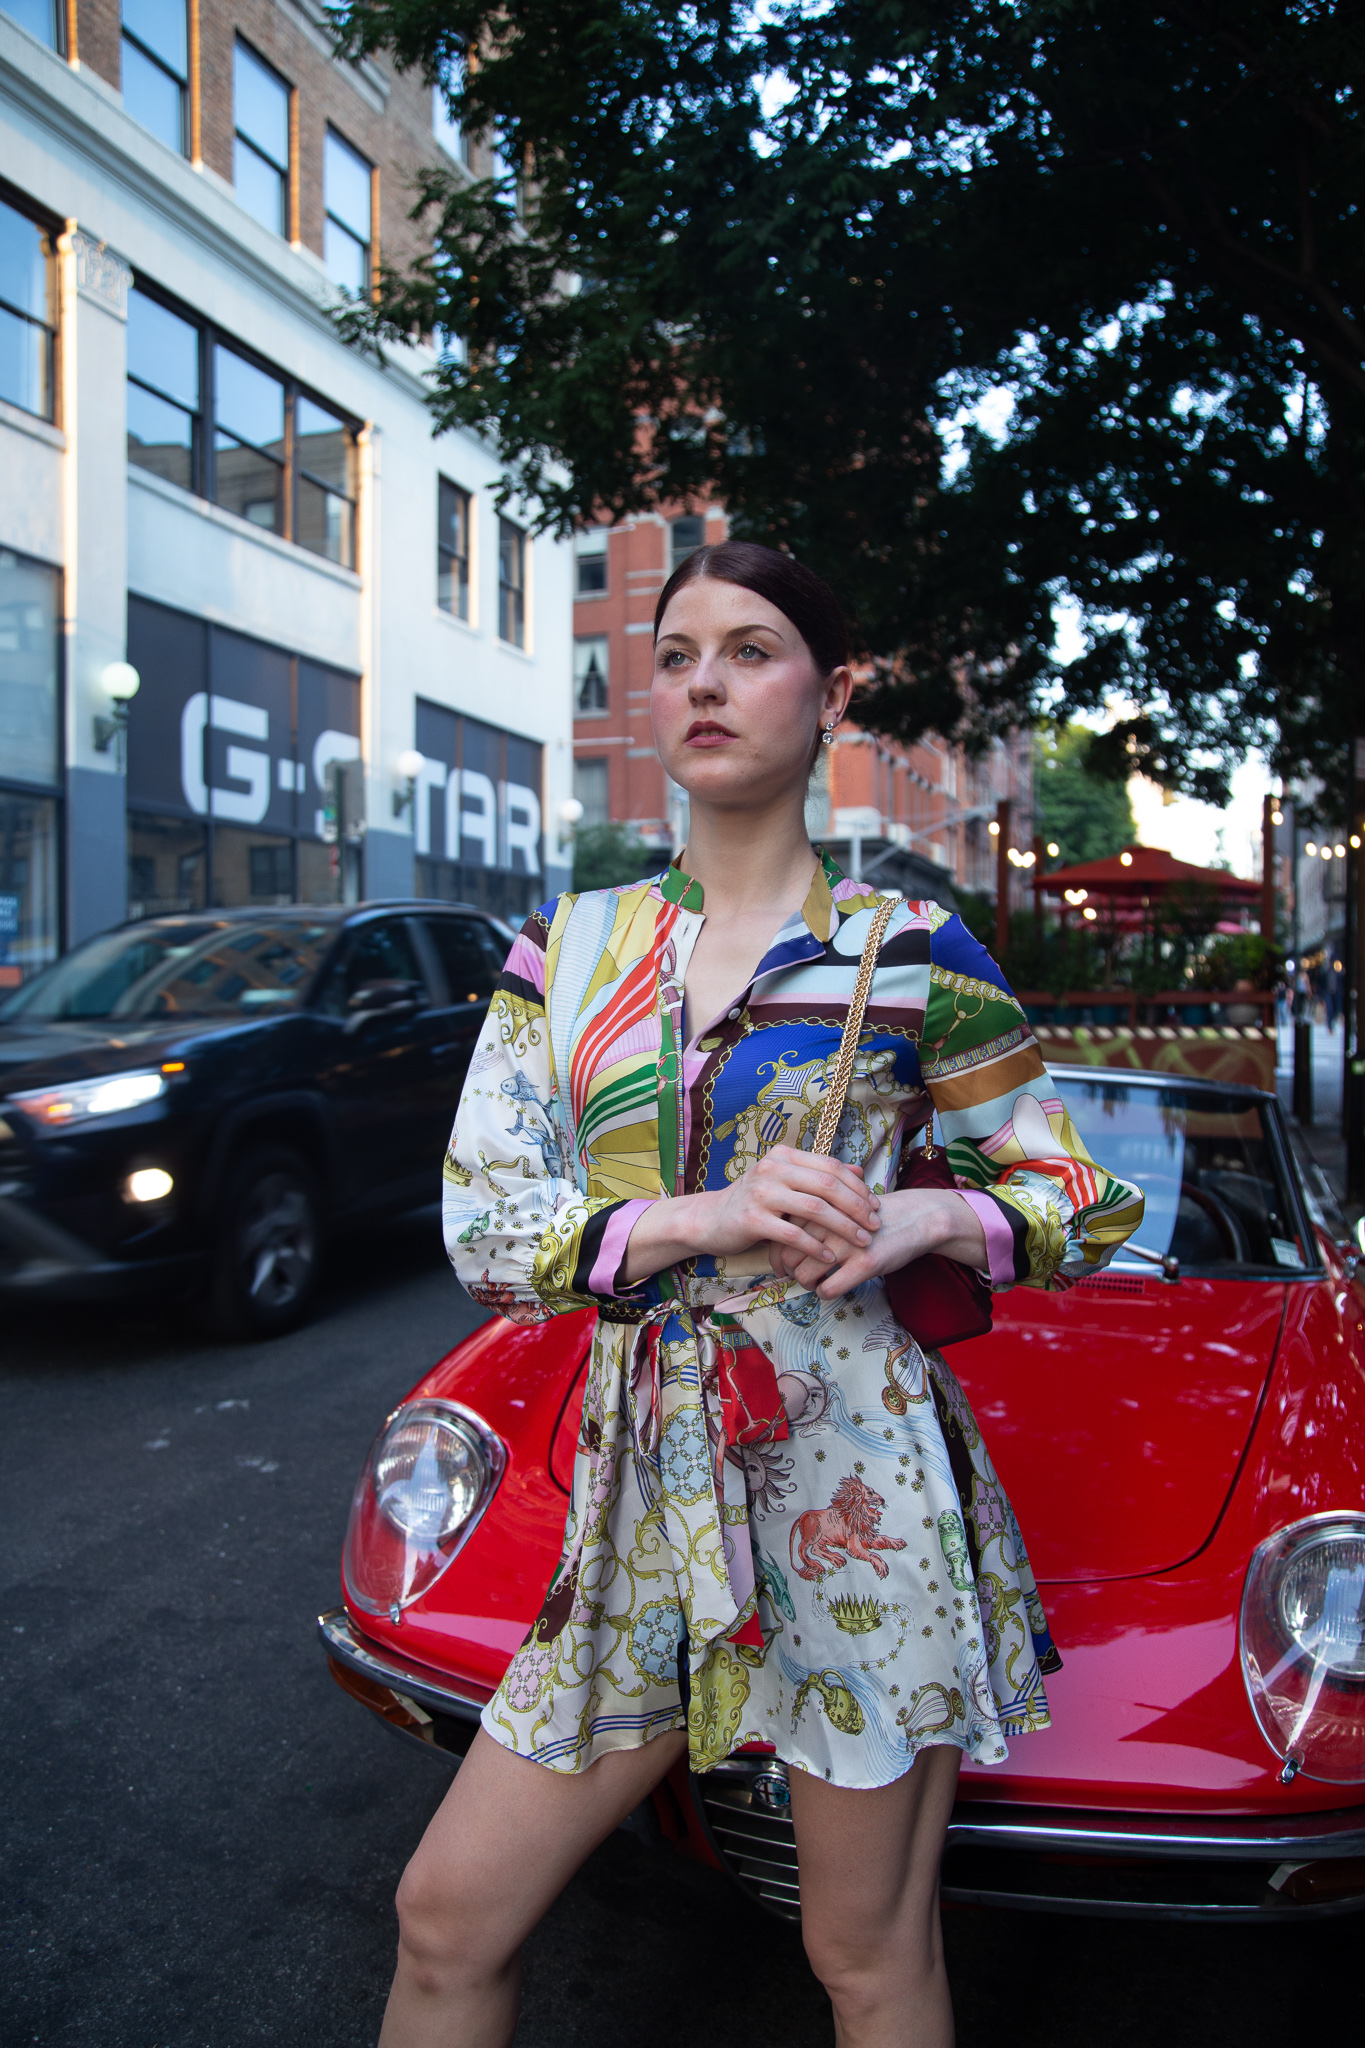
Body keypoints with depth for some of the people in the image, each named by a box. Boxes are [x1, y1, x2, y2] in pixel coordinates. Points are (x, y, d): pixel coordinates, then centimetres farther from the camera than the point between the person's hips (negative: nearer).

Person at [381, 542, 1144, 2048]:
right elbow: (482, 1226, 0)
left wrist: (922, 1220, -15)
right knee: (448, 1916, 11)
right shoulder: (570, 944, 5)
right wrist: (704, 1219, -15)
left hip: (857, 1484, -2)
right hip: (646, 1481, 3)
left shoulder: (913, 952, -1)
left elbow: (1075, 1206, 6)